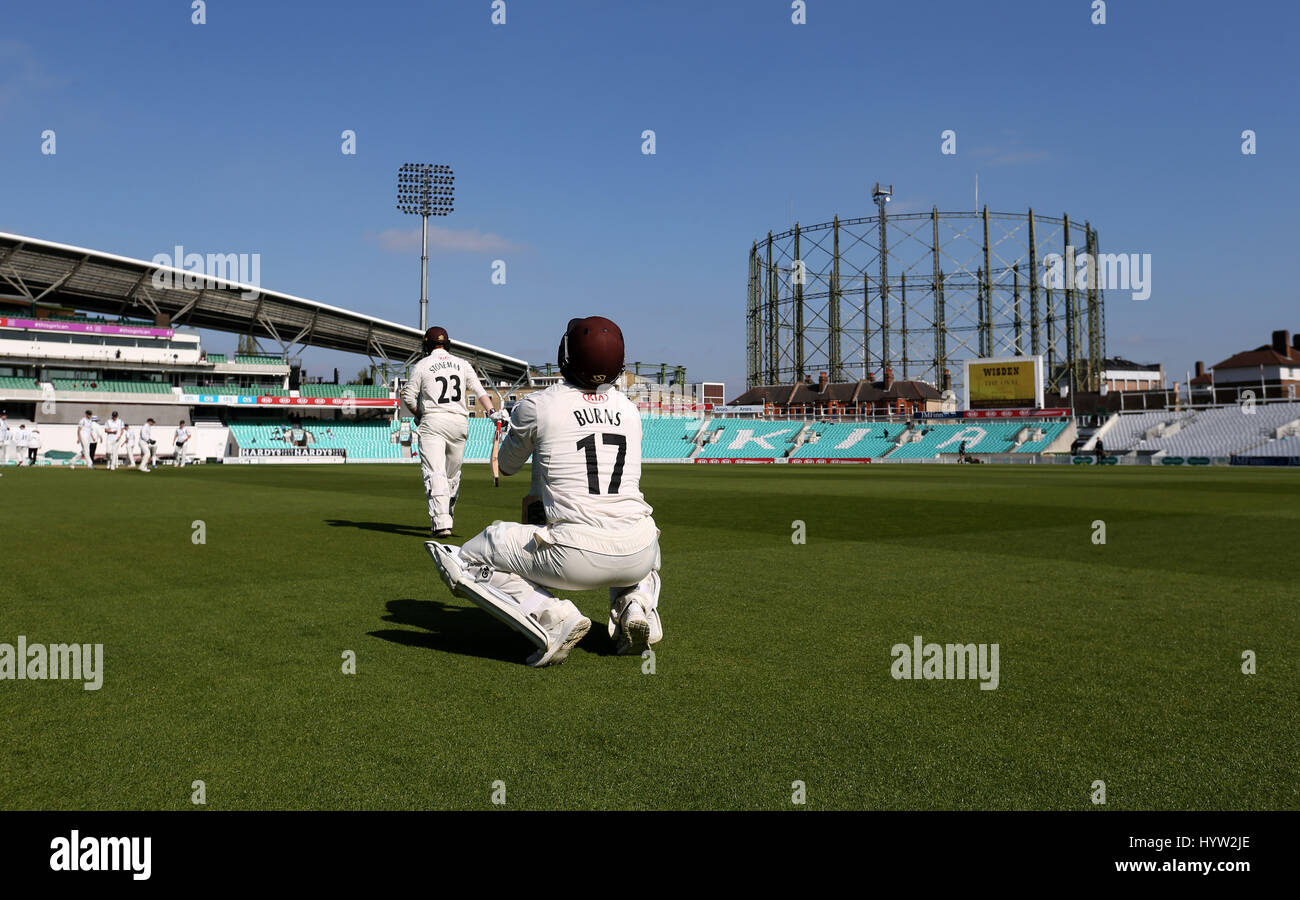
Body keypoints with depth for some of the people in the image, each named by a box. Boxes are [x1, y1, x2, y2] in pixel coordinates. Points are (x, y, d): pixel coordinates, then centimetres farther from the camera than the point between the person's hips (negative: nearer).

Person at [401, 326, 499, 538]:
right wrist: (493, 411, -4)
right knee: (453, 473, 17)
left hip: (432, 422, -4)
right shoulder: (461, 364, 13)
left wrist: (420, 415, 18)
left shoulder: (422, 365, 3)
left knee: (434, 473, -9)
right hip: (459, 422, 4)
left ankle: (441, 522, -22)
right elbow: (479, 390, 2)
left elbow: (408, 396, 4)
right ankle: (448, 516, 31)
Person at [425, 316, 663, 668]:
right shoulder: (630, 410, 12)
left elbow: (506, 467, 17)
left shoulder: (538, 405, -1)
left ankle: (552, 617, -8)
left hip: (577, 558, -4)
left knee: (466, 559, 11)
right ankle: (636, 605, 10)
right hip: (637, 557, 5)